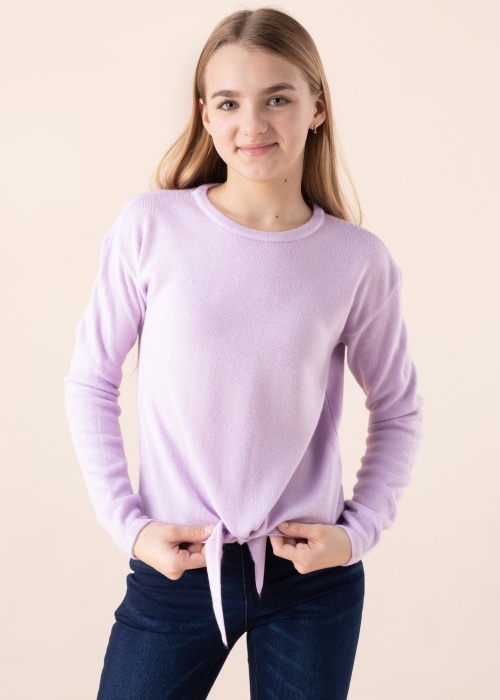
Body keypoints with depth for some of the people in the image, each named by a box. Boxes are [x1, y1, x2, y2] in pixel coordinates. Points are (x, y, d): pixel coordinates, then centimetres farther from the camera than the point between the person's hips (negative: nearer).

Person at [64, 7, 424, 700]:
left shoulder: (359, 260, -6)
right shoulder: (151, 226, -8)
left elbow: (398, 409, 7)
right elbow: (90, 382, 0)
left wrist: (359, 531, -2)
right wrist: (127, 523, -5)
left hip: (313, 573, 1)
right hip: (177, 567, 0)